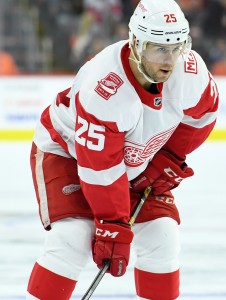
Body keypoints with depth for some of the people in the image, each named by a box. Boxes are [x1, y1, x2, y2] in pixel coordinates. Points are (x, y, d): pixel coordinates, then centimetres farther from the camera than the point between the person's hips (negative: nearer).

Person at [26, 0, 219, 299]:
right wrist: (112, 227, -29)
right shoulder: (103, 90, -40)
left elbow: (201, 113, 0)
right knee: (73, 240, -23)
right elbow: (99, 168, -33)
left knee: (162, 238, -5)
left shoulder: (191, 70, -24)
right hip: (66, 151, -6)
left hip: (137, 160, 6)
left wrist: (169, 160, -4)